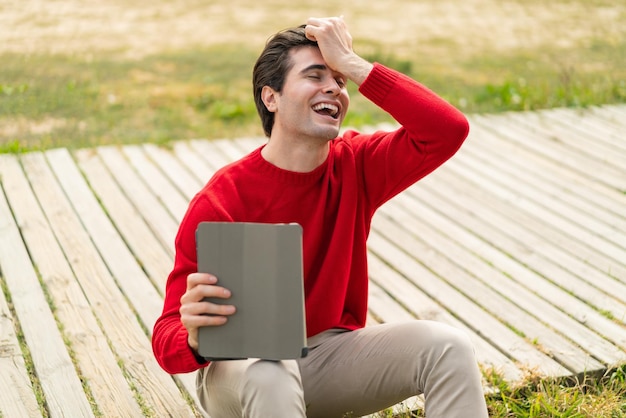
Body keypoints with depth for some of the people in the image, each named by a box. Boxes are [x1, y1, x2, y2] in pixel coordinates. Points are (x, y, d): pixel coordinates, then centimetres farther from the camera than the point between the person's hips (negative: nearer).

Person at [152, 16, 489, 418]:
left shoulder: (353, 167, -5)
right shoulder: (219, 203, -17)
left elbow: (449, 130, -20)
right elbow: (167, 340, -17)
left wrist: (352, 64, -21)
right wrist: (195, 339, -42)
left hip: (333, 353, 4)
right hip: (246, 367, -4)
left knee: (447, 346, -20)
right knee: (268, 375, -39)